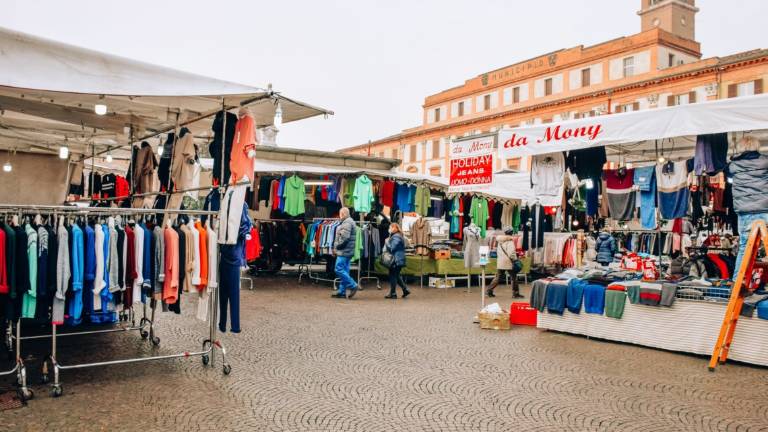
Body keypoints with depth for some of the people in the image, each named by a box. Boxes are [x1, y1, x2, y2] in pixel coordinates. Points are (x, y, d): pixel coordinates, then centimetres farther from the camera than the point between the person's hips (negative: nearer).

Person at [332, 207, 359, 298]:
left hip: (344, 251, -10)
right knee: (344, 270, 10)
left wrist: (336, 246, -11)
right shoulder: (347, 222, 20)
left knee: (339, 269, -10)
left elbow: (344, 237, -23)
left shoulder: (347, 223, -13)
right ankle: (342, 292, 13)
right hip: (347, 251, 10)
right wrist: (336, 247, 15)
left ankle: (353, 286, -8)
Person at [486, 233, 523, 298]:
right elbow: (511, 253, -18)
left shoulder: (499, 241, 9)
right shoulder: (510, 242, -12)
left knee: (498, 277, 13)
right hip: (508, 263, -6)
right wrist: (515, 260, -8)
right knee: (514, 277, 6)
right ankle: (515, 294, 9)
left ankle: (489, 291, 10)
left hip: (500, 263, 6)